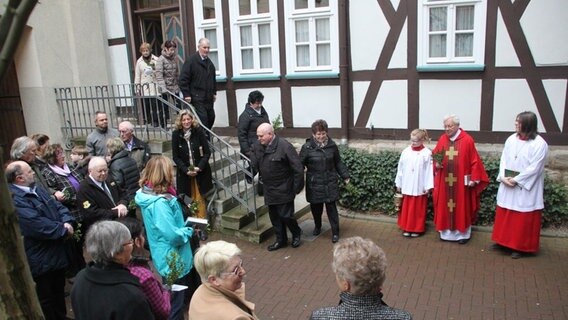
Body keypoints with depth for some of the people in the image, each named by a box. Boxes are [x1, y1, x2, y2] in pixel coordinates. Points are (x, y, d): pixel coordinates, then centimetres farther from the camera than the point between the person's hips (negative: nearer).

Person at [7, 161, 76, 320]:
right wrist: (63, 230, -17)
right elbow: (39, 226, -31)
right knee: (46, 297, 10)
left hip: (57, 252, 9)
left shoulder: (37, 188, 7)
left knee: (59, 290, 25)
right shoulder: (14, 200, -24)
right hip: (41, 259, -9)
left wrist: (67, 222, -13)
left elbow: (58, 206, 7)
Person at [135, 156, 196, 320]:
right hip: (172, 260, -9)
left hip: (169, 257, 9)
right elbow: (173, 235, -30)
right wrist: (189, 231, -12)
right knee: (176, 305, 10)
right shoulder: (159, 203, -31)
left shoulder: (149, 194, -1)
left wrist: (185, 225, 1)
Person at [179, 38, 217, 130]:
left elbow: (213, 79, 27)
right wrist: (186, 95, -15)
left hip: (208, 98, 8)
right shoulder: (191, 60, -8)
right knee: (202, 119, -12)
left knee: (211, 118, 8)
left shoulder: (209, 62, 16)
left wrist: (214, 92, 20)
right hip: (197, 98, -8)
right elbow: (183, 79, -11)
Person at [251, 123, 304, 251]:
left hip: (283, 190, -6)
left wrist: (296, 188, -12)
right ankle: (281, 240, 32)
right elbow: (254, 166, 11)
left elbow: (298, 169, -17)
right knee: (274, 216, 14)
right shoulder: (258, 146, -1)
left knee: (285, 215, -1)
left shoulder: (285, 146, -20)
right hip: (269, 190, 6)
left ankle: (296, 233, 28)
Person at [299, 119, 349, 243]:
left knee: (331, 207, 2)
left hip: (330, 184, 1)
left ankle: (335, 232, 15)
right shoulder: (307, 147, -10)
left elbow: (338, 163, 11)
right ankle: (317, 226, 39)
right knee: (316, 207, 14)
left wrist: (345, 176, 9)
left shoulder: (332, 145, -1)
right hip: (314, 185, -1)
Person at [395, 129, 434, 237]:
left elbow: (429, 170, -8)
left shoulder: (427, 153, -10)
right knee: (406, 208, 11)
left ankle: (417, 229, 21)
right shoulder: (405, 152, -1)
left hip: (419, 187, -3)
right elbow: (400, 168, 5)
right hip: (407, 186, 3)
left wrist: (428, 187, -8)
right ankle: (406, 228, 23)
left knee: (418, 209, 8)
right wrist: (398, 184, 7)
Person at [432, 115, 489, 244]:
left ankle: (463, 233, 18)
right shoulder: (442, 139, 3)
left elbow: (474, 161, -6)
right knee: (445, 207, 9)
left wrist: (474, 178, -10)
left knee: (462, 207, 6)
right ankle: (446, 232, 20)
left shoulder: (467, 140, -8)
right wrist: (436, 164, -10)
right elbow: (435, 156, 11)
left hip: (461, 181, -3)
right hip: (444, 181, 4)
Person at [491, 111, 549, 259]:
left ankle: (521, 246, 16)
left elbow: (534, 168, -16)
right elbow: (504, 159, 5)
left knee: (523, 217, 3)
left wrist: (516, 180, -17)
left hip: (525, 188, -6)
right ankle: (503, 240, 28)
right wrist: (503, 177, -8)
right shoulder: (511, 139, 4)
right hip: (507, 185, 6)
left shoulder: (539, 144, -14)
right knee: (504, 214, 13)